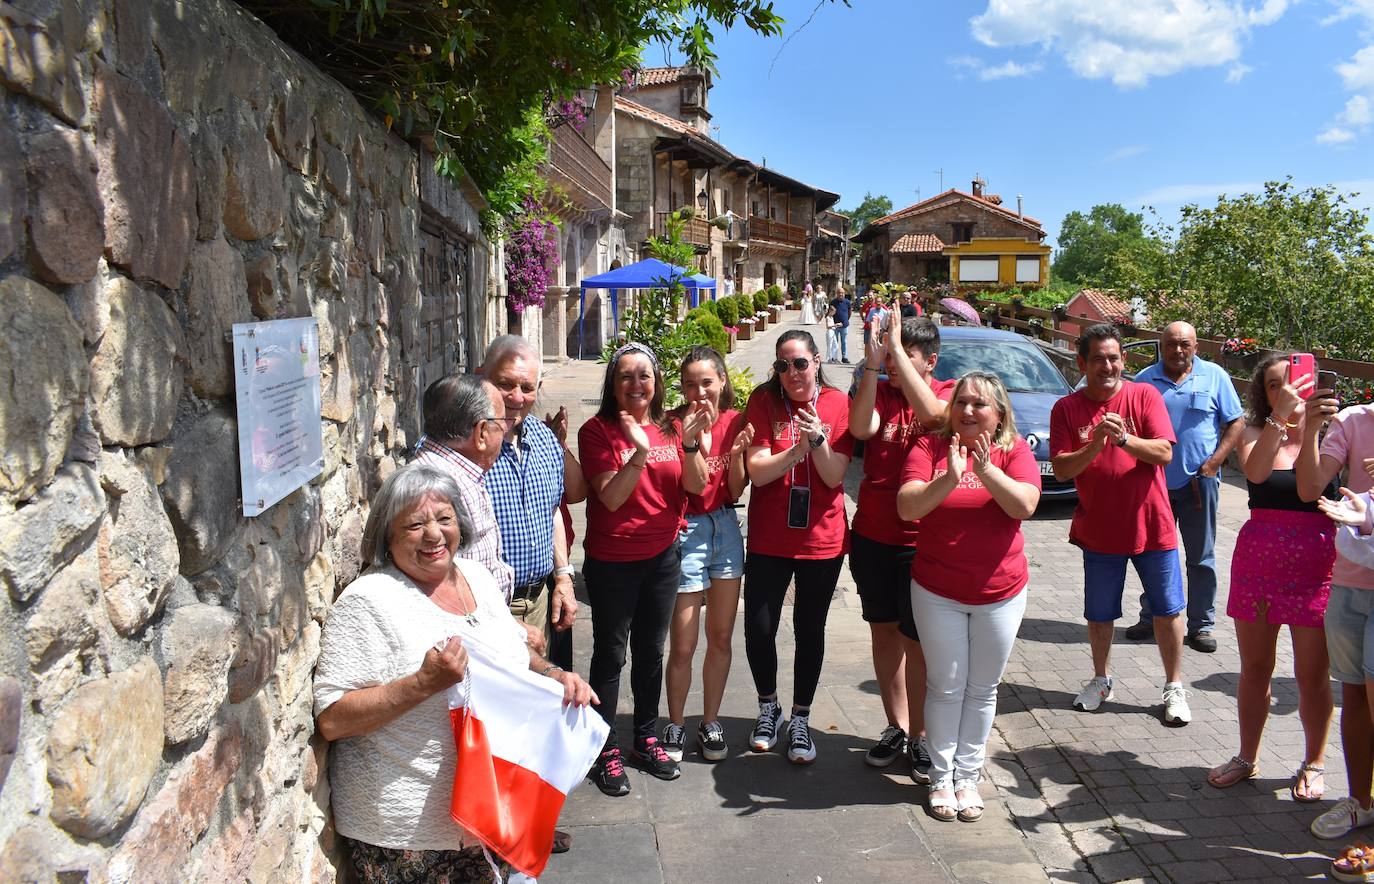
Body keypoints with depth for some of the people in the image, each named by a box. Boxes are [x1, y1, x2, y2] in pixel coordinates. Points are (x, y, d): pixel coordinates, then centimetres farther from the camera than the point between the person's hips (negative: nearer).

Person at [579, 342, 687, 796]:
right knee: (611, 654, 6)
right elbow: (610, 497, -17)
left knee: (651, 651, 16)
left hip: (663, 555, 4)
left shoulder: (668, 427, 4)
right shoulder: (598, 430, -10)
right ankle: (606, 750, 20)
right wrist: (639, 452, -28)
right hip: (612, 560, -4)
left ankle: (647, 738, 33)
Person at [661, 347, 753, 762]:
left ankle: (710, 723, 28)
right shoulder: (676, 423, -10)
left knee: (721, 638, 13)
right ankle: (675, 726, 21)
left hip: (726, 528, 4)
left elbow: (735, 492, 3)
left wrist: (737, 454, -15)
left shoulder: (735, 421, 1)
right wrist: (691, 441, -31)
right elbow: (694, 485, -16)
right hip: (688, 530, -4)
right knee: (683, 647, 1)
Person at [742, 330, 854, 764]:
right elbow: (757, 471, -13)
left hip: (823, 540, 0)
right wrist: (798, 448, -26)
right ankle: (768, 708, 30)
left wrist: (817, 439, -26)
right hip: (768, 540, 0)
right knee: (758, 630, 2)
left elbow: (835, 477, -10)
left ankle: (800, 719, 29)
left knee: (810, 631, 10)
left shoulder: (838, 404, -5)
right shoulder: (764, 402, -5)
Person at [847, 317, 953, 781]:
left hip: (922, 540, -3)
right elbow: (861, 428, -19)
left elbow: (931, 412, -29)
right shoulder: (878, 392, 1)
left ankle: (919, 734, 20)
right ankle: (896, 726, 29)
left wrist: (896, 350, -28)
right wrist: (872, 363, -24)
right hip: (872, 536, 4)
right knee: (884, 630, 14)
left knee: (916, 639, 3)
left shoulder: (950, 393, -5)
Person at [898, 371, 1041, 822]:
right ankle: (941, 777, 22)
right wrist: (950, 478, -33)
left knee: (983, 689, 12)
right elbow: (907, 507, -19)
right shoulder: (930, 447, -7)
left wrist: (987, 470, -33)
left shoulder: (1015, 451, -4)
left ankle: (968, 777, 27)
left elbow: (1025, 505, -20)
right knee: (946, 687, 8)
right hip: (937, 592, -1)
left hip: (1001, 593, 1)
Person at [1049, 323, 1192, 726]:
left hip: (1152, 526, 0)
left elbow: (1164, 453, -12)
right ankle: (1100, 680, 33)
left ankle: (1174, 687, 25)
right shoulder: (1066, 409, -4)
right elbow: (1061, 469, -10)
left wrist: (1124, 438, -27)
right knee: (1099, 614, 13)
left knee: (1168, 610, 9)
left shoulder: (1145, 395, -4)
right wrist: (1094, 445, -27)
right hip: (1099, 529, 1)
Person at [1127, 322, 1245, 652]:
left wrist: (1214, 461, -9)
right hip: (1154, 483, 2)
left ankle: (1201, 625, 15)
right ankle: (1150, 618, 23)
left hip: (1199, 482, -1)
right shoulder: (1145, 380, 5)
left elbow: (1236, 422, 2)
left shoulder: (1214, 376, 2)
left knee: (1201, 557, 5)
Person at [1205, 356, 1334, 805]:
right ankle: (1247, 757, 30)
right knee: (1254, 667, 14)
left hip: (1315, 566, -2)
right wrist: (1280, 417, -26)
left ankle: (1314, 763, 26)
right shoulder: (1256, 433, 3)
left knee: (1311, 674, 6)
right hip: (1257, 561, 3)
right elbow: (1255, 471, -20)